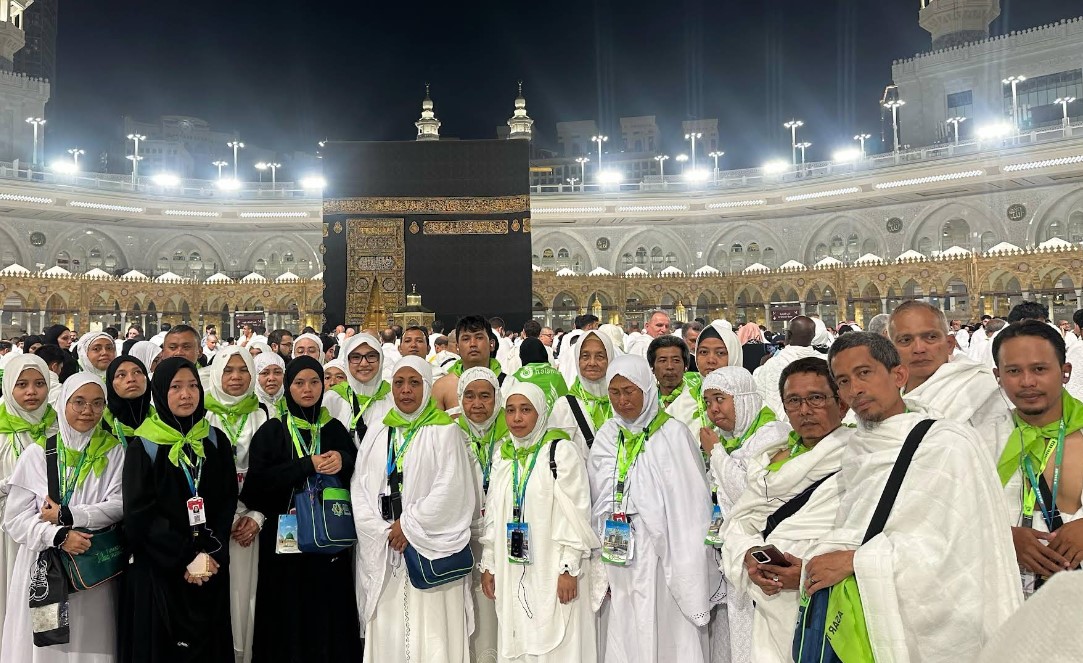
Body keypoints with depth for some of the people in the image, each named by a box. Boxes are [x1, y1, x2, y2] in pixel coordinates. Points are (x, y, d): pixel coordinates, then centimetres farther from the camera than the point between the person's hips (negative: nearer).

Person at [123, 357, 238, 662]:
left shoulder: (217, 441, 6)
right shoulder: (143, 447, -3)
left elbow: (228, 503, 3)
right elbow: (139, 514, -8)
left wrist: (212, 554, -12)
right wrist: (186, 558, -15)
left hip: (212, 569, 3)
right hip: (159, 570, -2)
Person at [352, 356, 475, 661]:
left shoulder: (444, 431, -2)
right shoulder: (377, 432, 12)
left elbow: (450, 488, -10)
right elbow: (359, 486, 6)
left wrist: (409, 525, -11)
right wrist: (381, 532, -6)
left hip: (430, 550, -4)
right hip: (382, 551, 4)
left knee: (430, 631, -4)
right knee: (386, 634, 5)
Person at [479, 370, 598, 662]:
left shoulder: (561, 451, -9)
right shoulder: (503, 454, 9)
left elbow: (575, 514, -11)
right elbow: (493, 514, 13)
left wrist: (569, 569, -14)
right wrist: (488, 565, 11)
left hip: (551, 571, -5)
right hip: (511, 570, 5)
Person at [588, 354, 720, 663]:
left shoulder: (673, 435, -7)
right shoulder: (607, 436, 7)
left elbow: (690, 509, -9)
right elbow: (595, 503, 11)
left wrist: (690, 577, -10)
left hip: (662, 559, -4)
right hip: (617, 561, 4)